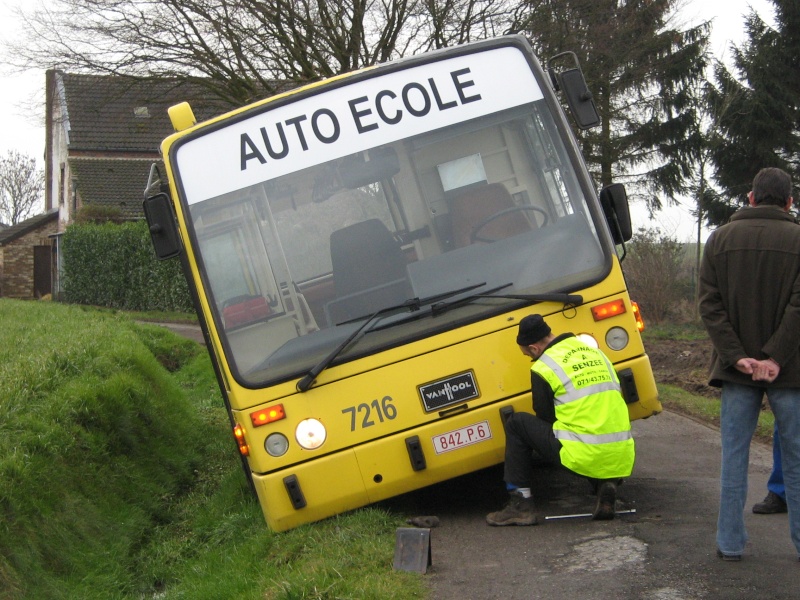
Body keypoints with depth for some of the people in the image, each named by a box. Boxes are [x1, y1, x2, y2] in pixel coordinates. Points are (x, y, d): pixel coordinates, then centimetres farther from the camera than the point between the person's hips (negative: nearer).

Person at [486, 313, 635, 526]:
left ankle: (521, 505, 9)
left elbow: (545, 417, 6)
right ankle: (606, 486, 9)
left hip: (584, 456, -6)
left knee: (517, 423, 11)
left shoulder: (544, 367, -2)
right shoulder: (594, 352, 17)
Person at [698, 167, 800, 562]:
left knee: (734, 456, 8)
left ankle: (730, 543, 10)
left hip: (736, 368, 2)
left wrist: (737, 356, -8)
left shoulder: (720, 239, 4)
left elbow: (710, 306, -3)